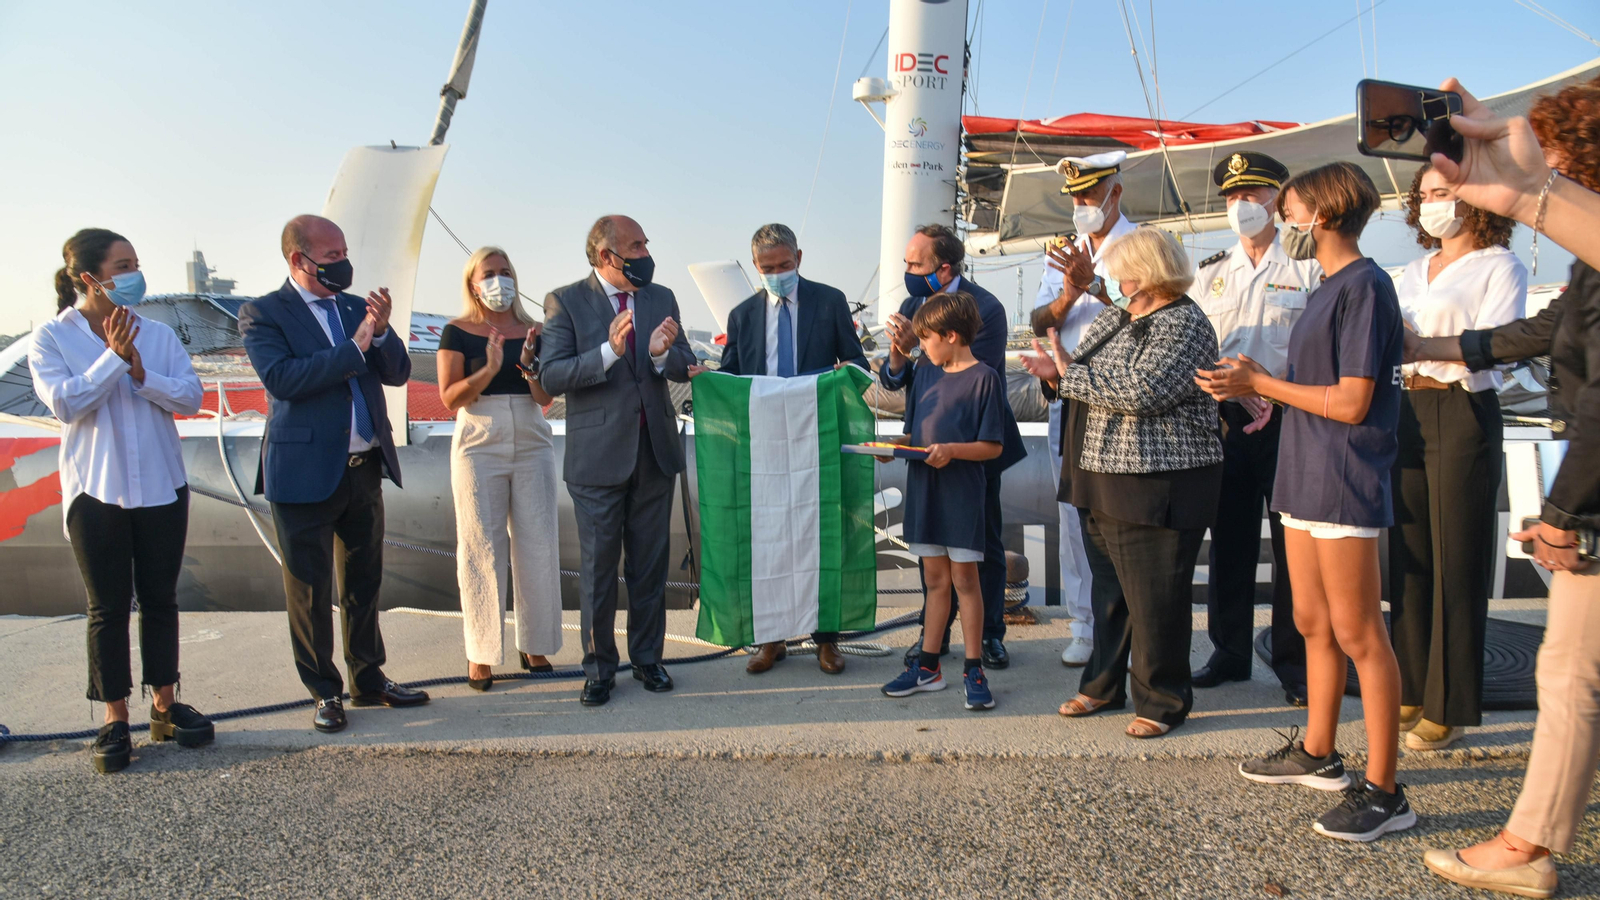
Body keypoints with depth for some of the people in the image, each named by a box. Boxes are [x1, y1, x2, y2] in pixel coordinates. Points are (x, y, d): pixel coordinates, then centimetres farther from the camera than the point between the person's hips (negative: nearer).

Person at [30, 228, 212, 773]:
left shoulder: (158, 335, 4)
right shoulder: (52, 338, -2)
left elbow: (190, 397, -5)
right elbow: (65, 403, -15)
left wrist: (139, 370, -17)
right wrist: (113, 356, -15)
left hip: (161, 487, 3)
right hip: (96, 492, -2)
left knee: (160, 599, 10)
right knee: (109, 606, 4)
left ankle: (165, 706, 22)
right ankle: (115, 720, 14)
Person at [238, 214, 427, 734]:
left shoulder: (357, 308, 12)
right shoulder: (262, 315, -5)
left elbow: (398, 373, 7)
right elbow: (281, 379, -19)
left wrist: (381, 331, -11)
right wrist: (354, 347, -20)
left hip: (365, 468, 6)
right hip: (306, 472, -5)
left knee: (364, 583, 15)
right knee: (310, 591, 5)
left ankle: (369, 680, 28)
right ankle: (325, 693, 19)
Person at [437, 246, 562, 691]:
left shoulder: (532, 331, 10)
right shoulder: (457, 332, 3)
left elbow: (546, 397, 4)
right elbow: (450, 397, -4)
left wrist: (528, 363, -14)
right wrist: (489, 369, -19)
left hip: (533, 446, 3)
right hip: (480, 447, -3)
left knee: (537, 545, 1)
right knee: (481, 549, -2)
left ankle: (535, 645, 12)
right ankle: (480, 654, 5)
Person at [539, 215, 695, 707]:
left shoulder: (661, 298, 8)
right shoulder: (565, 302, -4)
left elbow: (685, 368, 5)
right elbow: (552, 376, -12)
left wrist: (663, 353, -17)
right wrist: (609, 351, -25)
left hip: (655, 451, 4)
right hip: (598, 456, -3)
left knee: (650, 564, 12)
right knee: (598, 567, 4)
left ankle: (647, 657, 25)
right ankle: (599, 667, 17)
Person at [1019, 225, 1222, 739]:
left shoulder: (1184, 324, -11)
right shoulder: (1114, 318, 15)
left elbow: (1140, 390, -24)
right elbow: (1091, 382, 18)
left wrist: (1069, 374, -17)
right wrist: (1057, 372, -4)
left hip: (1157, 483, -8)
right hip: (1102, 477, 8)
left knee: (1154, 597, 0)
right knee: (1109, 586, 17)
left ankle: (1162, 701, 15)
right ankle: (1103, 686, 31)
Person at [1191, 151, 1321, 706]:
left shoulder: (1307, 268, 2)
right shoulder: (1210, 274, 16)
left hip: (1289, 417, -4)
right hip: (1224, 417, 4)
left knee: (1291, 542, 0)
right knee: (1229, 539, 9)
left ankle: (1294, 661, 12)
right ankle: (1230, 652, 21)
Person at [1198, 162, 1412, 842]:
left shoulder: (1364, 285, -13)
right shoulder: (1329, 288, 16)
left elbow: (1351, 402, -18)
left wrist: (1260, 384, -11)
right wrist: (1255, 386, 5)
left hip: (1345, 481, -9)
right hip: (1307, 477, 10)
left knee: (1358, 635, -4)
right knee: (1313, 625, 16)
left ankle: (1384, 792, 5)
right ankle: (1317, 754, 30)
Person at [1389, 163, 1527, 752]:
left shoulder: (1500, 267, -3)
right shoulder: (1416, 270, 19)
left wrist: (1417, 342, -26)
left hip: (1464, 413, -6)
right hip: (1410, 411, 7)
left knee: (1456, 564, -2)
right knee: (1409, 557, 7)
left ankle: (1449, 708, 6)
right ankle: (1412, 691, 17)